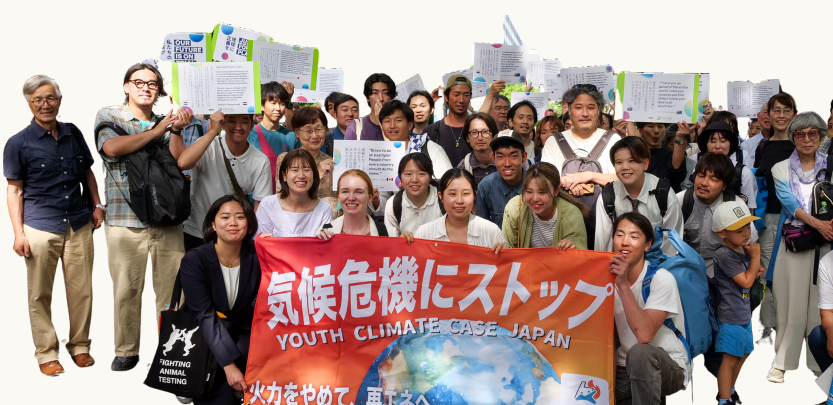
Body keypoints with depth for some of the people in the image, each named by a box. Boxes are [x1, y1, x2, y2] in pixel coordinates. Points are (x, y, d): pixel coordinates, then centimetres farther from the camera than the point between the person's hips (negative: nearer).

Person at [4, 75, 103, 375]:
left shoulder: (73, 134, 8)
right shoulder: (19, 143, -2)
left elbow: (87, 173, 19)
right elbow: (14, 189, -2)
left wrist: (97, 206, 11)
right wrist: (18, 232, -7)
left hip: (79, 225, 3)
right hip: (40, 228, -3)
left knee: (82, 291, 6)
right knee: (40, 294, 5)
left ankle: (80, 345, 22)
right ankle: (46, 352, 18)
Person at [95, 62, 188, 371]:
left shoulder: (164, 122, 15)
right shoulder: (109, 116, 6)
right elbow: (111, 148, -14)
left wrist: (177, 131, -9)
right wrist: (156, 131, -8)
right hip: (125, 219, -3)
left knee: (172, 287, 3)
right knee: (127, 289, 2)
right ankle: (127, 351, 16)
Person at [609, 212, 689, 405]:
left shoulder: (661, 279, -17)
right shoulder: (611, 275, -1)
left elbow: (644, 335, -30)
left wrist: (623, 285, -32)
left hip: (669, 367, -6)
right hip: (628, 368, 6)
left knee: (640, 353, -37)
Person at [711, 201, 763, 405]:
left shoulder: (743, 249, 4)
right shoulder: (724, 254, -23)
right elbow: (746, 282, -20)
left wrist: (756, 271, -3)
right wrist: (755, 256, -13)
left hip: (744, 314, 9)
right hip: (731, 317, -9)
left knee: (743, 354, 21)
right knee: (730, 359, -2)